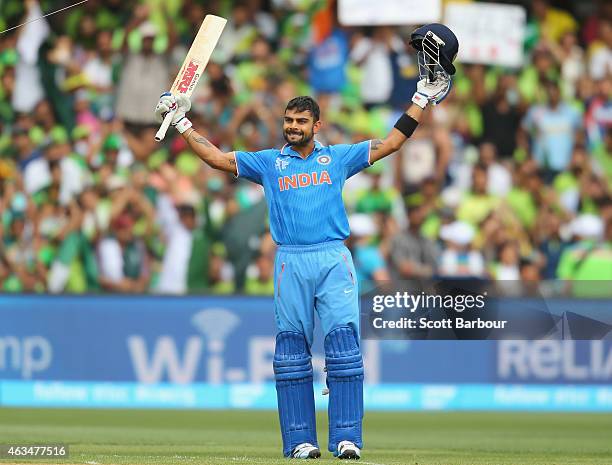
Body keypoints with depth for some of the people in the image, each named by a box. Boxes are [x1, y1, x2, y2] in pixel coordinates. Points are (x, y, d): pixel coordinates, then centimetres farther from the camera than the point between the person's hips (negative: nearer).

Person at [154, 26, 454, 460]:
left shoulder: (338, 157, 14)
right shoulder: (269, 162, 15)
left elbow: (391, 143, 15)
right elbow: (216, 157, 17)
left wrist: (421, 101, 13)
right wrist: (182, 122, 14)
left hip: (335, 260, -1)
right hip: (290, 263, 1)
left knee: (344, 347, -9)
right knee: (292, 352, -1)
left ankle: (346, 438, -11)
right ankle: (300, 440, 1)